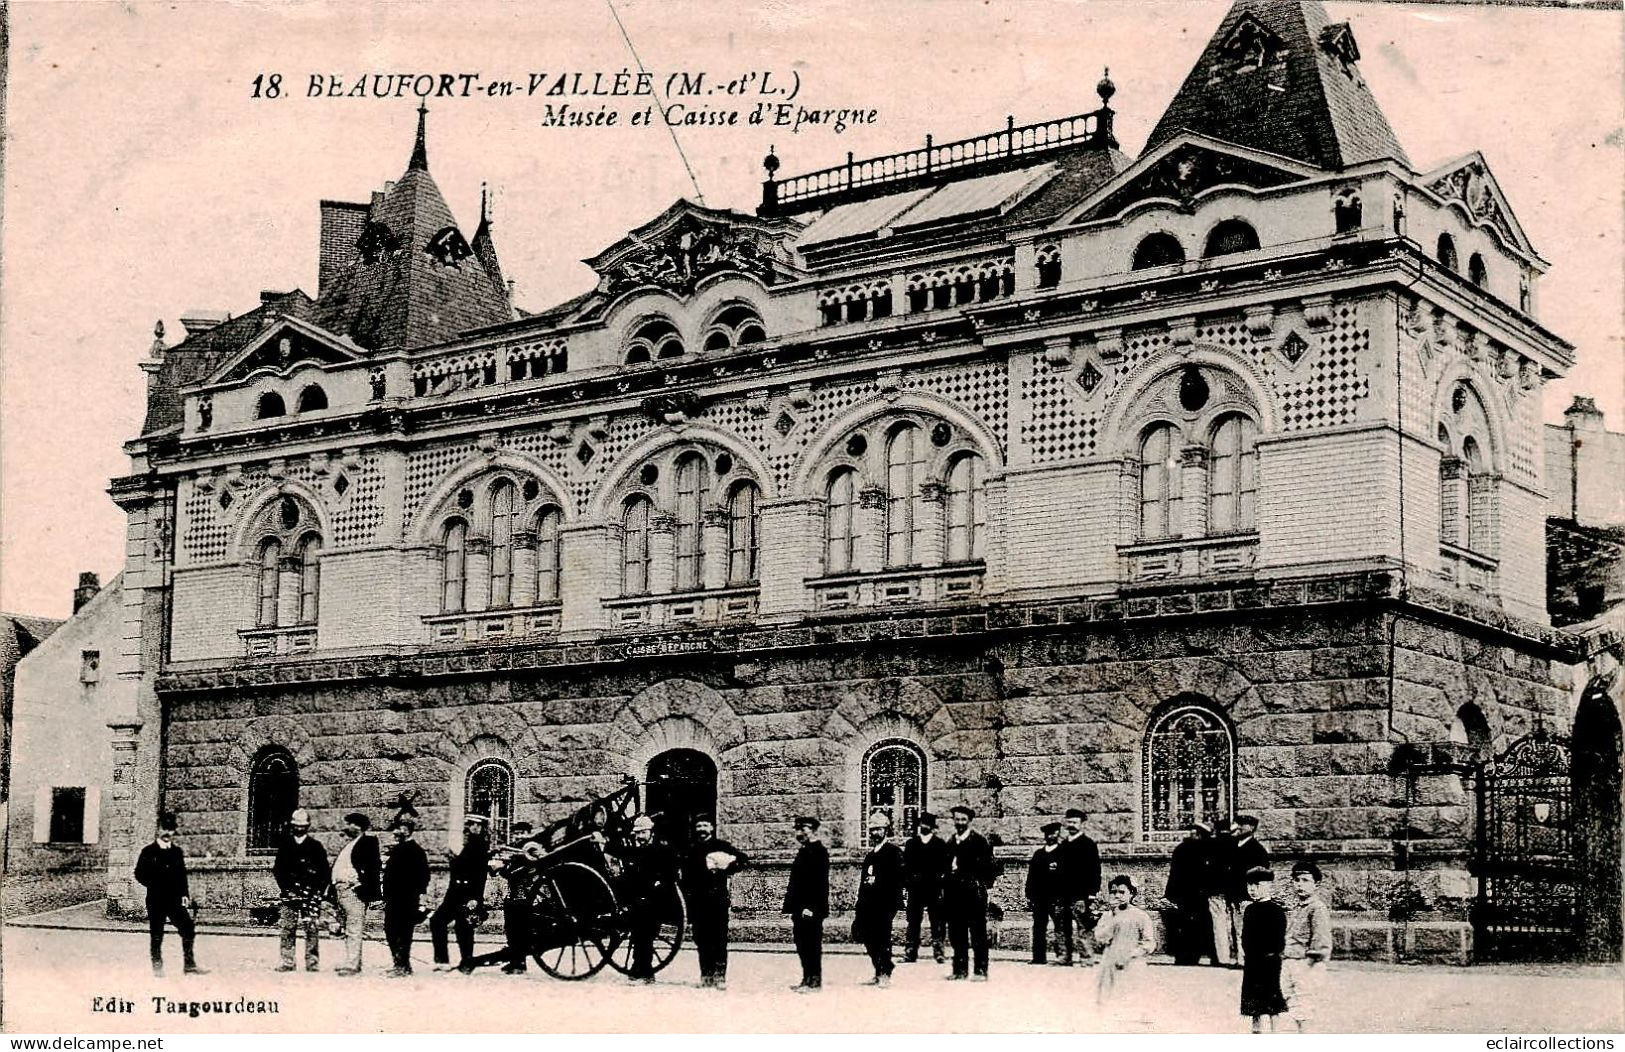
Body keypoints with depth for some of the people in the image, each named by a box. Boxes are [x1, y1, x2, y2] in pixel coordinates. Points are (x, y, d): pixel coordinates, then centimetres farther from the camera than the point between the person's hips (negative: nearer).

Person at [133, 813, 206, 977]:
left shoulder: (177, 852, 13)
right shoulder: (148, 852, 1)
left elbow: (182, 875, 14)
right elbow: (139, 874, 1)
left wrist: (185, 894, 4)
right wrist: (153, 885, -10)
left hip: (175, 900, 3)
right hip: (156, 901, -3)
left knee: (189, 929, -8)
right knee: (157, 935, 2)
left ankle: (190, 965, -1)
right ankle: (157, 966, 16)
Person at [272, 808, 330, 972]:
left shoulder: (316, 846, 5)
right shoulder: (285, 846, 11)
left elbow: (325, 871, 5)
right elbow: (277, 868, 12)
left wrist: (320, 890, -3)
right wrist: (284, 886, 0)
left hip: (311, 894, -2)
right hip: (290, 894, 2)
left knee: (312, 928, -4)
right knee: (287, 928, 0)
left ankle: (312, 962, 0)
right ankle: (287, 962, 4)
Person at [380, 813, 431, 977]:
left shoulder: (416, 850, -8)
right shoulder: (396, 849, 17)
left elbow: (423, 876, -12)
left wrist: (421, 899, -17)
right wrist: (385, 897, 18)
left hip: (407, 901, -9)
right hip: (393, 900, 9)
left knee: (403, 933, -6)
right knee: (390, 931, 10)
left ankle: (403, 966, -1)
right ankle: (399, 964, 18)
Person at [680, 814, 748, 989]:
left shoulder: (721, 846, 5)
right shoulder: (691, 851, 13)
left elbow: (743, 858, 4)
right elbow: (686, 880, 13)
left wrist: (727, 869, -7)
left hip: (718, 899, -3)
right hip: (698, 901, 3)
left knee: (719, 940, -7)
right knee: (702, 942, 3)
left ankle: (720, 976, -9)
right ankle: (706, 976, 7)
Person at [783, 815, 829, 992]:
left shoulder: (818, 851, -11)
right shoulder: (804, 851, 18)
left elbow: (819, 881, -18)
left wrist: (810, 907, -22)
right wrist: (792, 908, 18)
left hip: (810, 909, -10)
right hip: (801, 908, 10)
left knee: (812, 944, -6)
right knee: (802, 944, 11)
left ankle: (815, 981, -2)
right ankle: (807, 979, 16)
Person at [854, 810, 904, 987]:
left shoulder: (894, 852, -3)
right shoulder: (870, 855, 21)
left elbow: (898, 879, -10)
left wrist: (894, 905, -17)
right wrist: (858, 908, 16)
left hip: (884, 904, -7)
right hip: (869, 904, 7)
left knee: (882, 938, -7)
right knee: (869, 939, 6)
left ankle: (885, 974, 0)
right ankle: (878, 973, 17)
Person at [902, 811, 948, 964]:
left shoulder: (940, 844, 5)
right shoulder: (911, 843, 12)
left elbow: (945, 867, 1)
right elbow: (905, 865, 10)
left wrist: (942, 885, -8)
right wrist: (904, 884, 1)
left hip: (934, 890, -2)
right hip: (915, 889, 2)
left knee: (937, 923, -1)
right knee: (913, 922, 1)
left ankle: (938, 952, 3)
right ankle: (910, 953, 4)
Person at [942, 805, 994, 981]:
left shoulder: (979, 841, -3)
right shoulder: (950, 842, 15)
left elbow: (987, 867, -5)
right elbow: (947, 866, 17)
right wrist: (945, 890, 10)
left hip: (974, 893, -6)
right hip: (954, 893, 6)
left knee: (978, 933, -3)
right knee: (956, 934, 8)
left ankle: (981, 971, -1)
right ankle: (960, 969, 14)